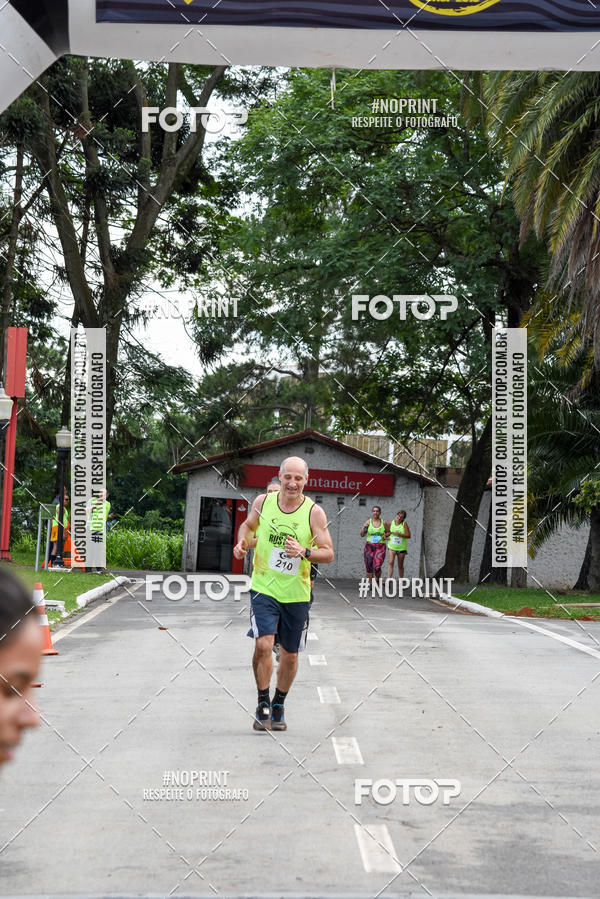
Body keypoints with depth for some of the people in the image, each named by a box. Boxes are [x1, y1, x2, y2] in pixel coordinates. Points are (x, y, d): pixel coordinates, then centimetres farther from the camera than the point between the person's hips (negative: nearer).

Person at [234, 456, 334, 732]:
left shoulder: (314, 512, -8)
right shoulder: (263, 501, -3)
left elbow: (328, 553, -7)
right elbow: (248, 525, 17)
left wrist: (304, 552, -25)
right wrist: (242, 542, -4)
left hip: (296, 593, 1)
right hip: (264, 588, 0)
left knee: (290, 654, 10)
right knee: (263, 644, -18)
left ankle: (278, 706, 32)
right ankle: (263, 704, 0)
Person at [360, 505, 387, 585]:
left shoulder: (383, 523, 3)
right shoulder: (368, 522, 2)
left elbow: (388, 532, 17)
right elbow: (362, 535, 3)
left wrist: (385, 535, -5)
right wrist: (364, 527, -15)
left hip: (380, 547, -1)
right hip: (369, 546, 1)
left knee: (377, 567, -14)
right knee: (369, 566, 1)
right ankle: (370, 583, 16)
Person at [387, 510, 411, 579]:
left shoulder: (404, 524, -5)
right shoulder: (391, 523, 2)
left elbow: (408, 536, -9)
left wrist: (400, 534, -22)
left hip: (401, 547, 0)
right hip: (392, 547, 1)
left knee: (400, 565, 9)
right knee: (391, 563, -17)